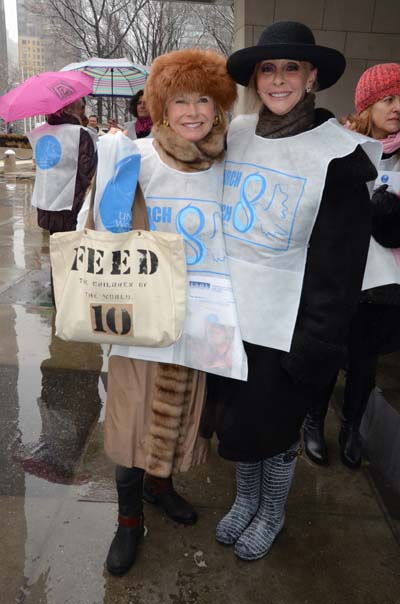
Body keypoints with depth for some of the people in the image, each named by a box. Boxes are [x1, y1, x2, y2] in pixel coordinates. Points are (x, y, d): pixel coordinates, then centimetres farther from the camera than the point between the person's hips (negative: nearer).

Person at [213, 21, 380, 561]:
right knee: (236, 417, 18)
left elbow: (339, 267, -11)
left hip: (285, 324, -4)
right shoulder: (234, 135, 2)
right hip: (228, 314, 5)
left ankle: (272, 513, 42)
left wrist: (317, 346, -12)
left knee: (275, 423, 12)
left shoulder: (337, 155, -11)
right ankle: (246, 498, 47)